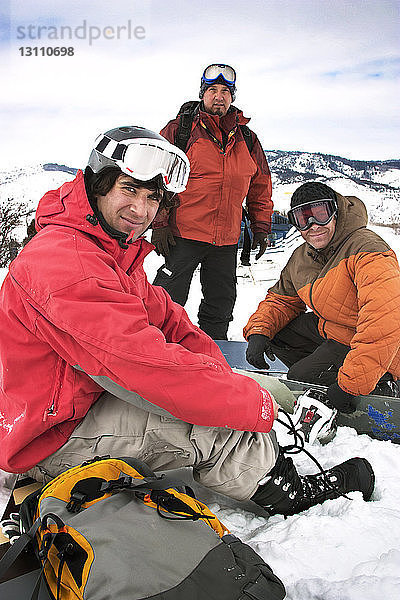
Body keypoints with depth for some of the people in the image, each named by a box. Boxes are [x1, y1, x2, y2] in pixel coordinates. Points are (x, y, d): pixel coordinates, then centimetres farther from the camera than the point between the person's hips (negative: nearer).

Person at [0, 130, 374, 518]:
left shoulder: (114, 249, 6)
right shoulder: (64, 261, -30)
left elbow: (160, 314, 3)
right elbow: (145, 361, -36)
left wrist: (214, 365, -15)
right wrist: (257, 406, -27)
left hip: (82, 396, 10)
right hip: (50, 442, -10)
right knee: (212, 427, -20)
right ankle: (290, 495, 3)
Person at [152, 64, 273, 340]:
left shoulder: (248, 139, 11)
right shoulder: (180, 130, -1)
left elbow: (261, 187, 17)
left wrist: (261, 228, 12)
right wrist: (160, 223, -10)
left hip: (227, 242, 5)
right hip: (183, 235, -4)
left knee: (221, 304, 14)